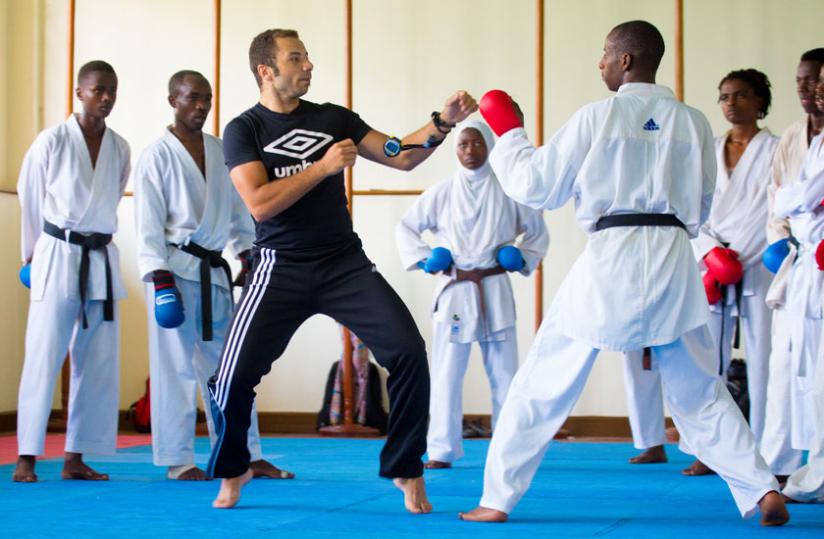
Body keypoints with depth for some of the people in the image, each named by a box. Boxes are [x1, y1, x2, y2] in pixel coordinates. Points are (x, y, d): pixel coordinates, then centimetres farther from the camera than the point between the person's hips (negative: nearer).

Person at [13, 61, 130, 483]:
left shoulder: (120, 149, 5)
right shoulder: (52, 141, -6)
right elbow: (30, 200, 3)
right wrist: (32, 255, 10)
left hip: (101, 260, 5)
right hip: (57, 257, -5)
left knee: (98, 362, 6)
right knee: (44, 357, -6)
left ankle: (75, 458, 14)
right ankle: (26, 458, -1)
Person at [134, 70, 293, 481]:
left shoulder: (220, 151, 11)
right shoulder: (157, 155, -5)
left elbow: (238, 211, 15)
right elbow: (149, 225, -10)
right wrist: (161, 281, -16)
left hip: (214, 272, 6)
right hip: (176, 269, -6)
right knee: (176, 367, -2)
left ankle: (245, 455, 15)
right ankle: (178, 460, 6)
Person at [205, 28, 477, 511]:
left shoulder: (334, 119, 6)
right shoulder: (244, 131, -3)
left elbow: (401, 156, 5)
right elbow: (260, 203, -16)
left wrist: (443, 123, -11)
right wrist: (324, 167, -17)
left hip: (345, 262, 2)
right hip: (282, 270, -2)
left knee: (409, 354, -14)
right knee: (234, 379, -8)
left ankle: (407, 472, 3)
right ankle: (234, 471, 22)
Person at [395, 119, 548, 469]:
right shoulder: (441, 193, 1)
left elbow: (537, 232, 13)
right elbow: (405, 228, 11)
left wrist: (522, 258, -2)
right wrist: (423, 258, -2)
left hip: (495, 290, 0)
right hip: (454, 291, 0)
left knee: (504, 372, 4)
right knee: (446, 373, 0)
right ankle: (442, 450, 7)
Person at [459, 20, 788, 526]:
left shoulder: (597, 117, -5)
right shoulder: (693, 122, 5)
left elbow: (536, 185, 2)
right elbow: (701, 206, 14)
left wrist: (508, 136, 17)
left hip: (610, 259, -3)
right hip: (674, 260, 3)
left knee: (542, 385, 7)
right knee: (700, 390, 14)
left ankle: (497, 499, 10)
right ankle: (763, 490, 5)